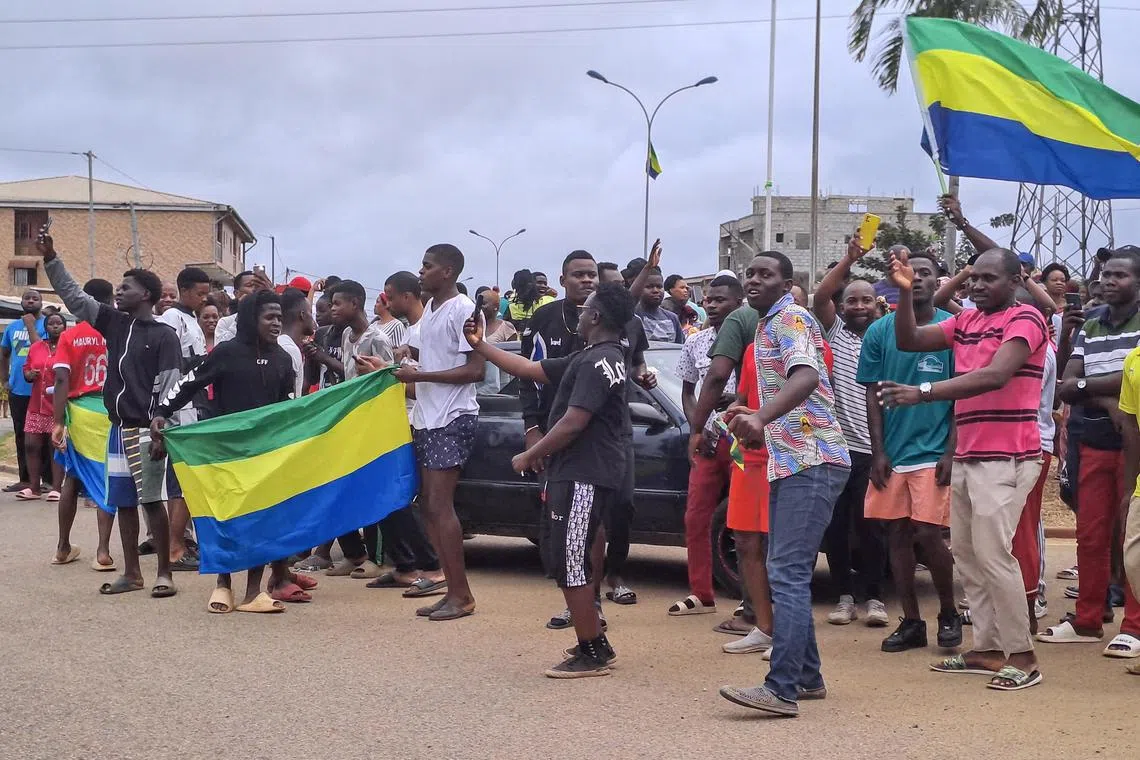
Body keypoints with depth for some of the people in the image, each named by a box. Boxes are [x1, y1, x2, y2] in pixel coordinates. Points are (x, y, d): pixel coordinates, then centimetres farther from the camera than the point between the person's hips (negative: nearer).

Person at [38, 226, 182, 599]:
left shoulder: (163, 335, -6)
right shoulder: (114, 323, 11)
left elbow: (170, 386, -10)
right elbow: (73, 296, 12)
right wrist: (51, 259, 4)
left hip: (148, 429, -6)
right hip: (119, 428, 6)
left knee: (152, 500, -5)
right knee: (123, 502, 9)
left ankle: (164, 574, 1)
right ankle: (131, 572, 17)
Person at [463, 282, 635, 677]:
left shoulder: (598, 361, -17)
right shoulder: (588, 357, 16)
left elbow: (573, 423, -23)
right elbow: (531, 370, 21)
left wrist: (529, 456, -13)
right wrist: (480, 345, 22)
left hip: (584, 476, -11)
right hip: (580, 471, 11)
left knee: (569, 562, -8)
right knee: (574, 559, 15)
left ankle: (590, 653, -2)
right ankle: (594, 644, 22)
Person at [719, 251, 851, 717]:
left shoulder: (791, 318, -9)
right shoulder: (767, 326, 20)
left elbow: (806, 376, -29)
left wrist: (761, 418, -43)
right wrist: (757, 426, 18)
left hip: (811, 461, -10)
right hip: (790, 462, 10)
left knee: (788, 573, -15)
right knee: (787, 572, 12)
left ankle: (782, 689, -18)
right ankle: (806, 677, 19)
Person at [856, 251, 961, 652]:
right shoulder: (880, 331, 4)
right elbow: (873, 393, 6)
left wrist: (951, 451, -8)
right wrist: (878, 451, 0)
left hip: (934, 450, -3)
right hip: (891, 452, 3)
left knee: (928, 535, -8)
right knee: (897, 534, 5)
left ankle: (949, 612, 14)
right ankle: (911, 622, 15)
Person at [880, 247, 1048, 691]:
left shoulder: (1025, 319, -9)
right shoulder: (966, 321, 15)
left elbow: (995, 376, -23)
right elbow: (908, 340, 13)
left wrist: (922, 393, -28)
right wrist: (905, 291, -3)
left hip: (1006, 459, -8)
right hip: (966, 456, 8)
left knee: (992, 553, -12)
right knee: (967, 555, 9)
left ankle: (1022, 656, -4)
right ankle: (987, 649, 17)